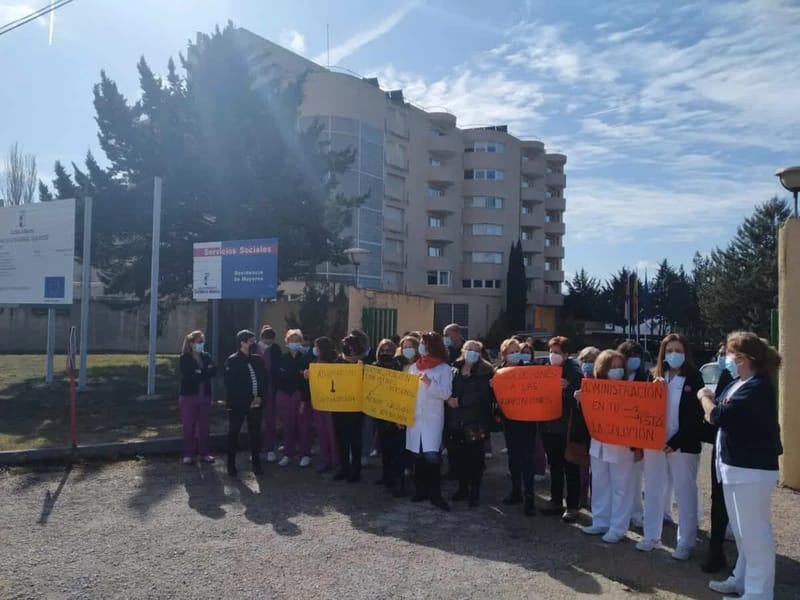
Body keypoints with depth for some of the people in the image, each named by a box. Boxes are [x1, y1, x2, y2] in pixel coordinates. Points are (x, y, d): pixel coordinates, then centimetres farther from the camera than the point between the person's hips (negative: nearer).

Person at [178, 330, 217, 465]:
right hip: (189, 395, -4)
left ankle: (204, 453, 13)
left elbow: (214, 371, -4)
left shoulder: (207, 357, 11)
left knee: (204, 425, 7)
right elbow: (188, 375, -17)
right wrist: (205, 373, -12)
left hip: (205, 395, 4)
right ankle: (188, 454, 7)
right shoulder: (184, 358, -3)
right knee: (189, 426, 0)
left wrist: (200, 372, -16)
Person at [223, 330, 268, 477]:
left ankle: (256, 462, 18)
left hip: (255, 403, 4)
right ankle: (231, 463, 12)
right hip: (238, 403, -4)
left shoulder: (257, 360, 10)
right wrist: (247, 400, -11)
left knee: (255, 433, 7)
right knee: (234, 432, 2)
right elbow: (230, 384, -9)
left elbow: (264, 380, 11)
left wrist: (260, 396, -4)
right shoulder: (232, 361, -4)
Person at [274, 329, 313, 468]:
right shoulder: (282, 359, 4)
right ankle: (288, 454, 19)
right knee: (288, 426, 7)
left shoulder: (306, 358, -2)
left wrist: (305, 399, -16)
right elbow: (278, 378, 4)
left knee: (304, 426, 2)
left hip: (302, 397, -2)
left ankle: (305, 454, 13)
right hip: (285, 396, 2)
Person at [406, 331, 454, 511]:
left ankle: (435, 495, -2)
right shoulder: (414, 367, 13)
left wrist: (429, 383, -22)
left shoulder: (444, 369, -1)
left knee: (431, 456, -13)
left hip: (433, 418, -4)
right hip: (414, 417, 4)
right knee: (418, 455, 7)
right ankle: (421, 491, 19)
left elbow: (446, 394, -10)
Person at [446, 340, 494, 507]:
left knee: (475, 456, 0)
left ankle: (475, 490, 11)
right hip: (456, 420, 3)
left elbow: (483, 395, -14)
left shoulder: (486, 371, -2)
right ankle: (462, 487, 23)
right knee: (459, 455, 9)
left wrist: (460, 401, -16)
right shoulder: (454, 370, 9)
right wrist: (449, 399, -9)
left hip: (476, 420, -3)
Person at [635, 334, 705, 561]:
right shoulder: (655, 376, 7)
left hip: (683, 444, -4)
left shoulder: (694, 378, -4)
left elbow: (696, 415, -8)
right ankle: (651, 536, 23)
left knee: (685, 492, 5)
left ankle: (686, 542, 15)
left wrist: (676, 441, -14)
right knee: (653, 489, 11)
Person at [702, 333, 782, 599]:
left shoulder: (758, 387, -21)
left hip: (752, 469, -10)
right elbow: (719, 417, 13)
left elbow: (719, 416, -26)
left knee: (754, 531, 0)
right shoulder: (738, 384, 11)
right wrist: (710, 400, -7)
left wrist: (704, 397, -8)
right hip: (735, 465, 10)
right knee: (742, 530, 20)